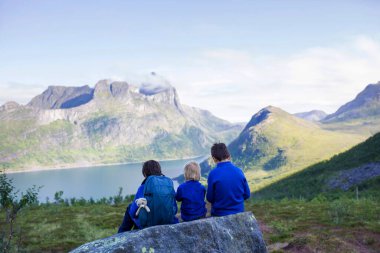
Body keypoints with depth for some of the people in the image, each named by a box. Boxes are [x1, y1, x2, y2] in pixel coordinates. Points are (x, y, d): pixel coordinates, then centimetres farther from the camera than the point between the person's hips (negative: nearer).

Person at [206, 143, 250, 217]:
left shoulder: (213, 174, -18)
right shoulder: (239, 171, -7)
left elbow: (210, 198, -10)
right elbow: (247, 195, 1)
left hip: (219, 214, -3)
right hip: (238, 212, 3)